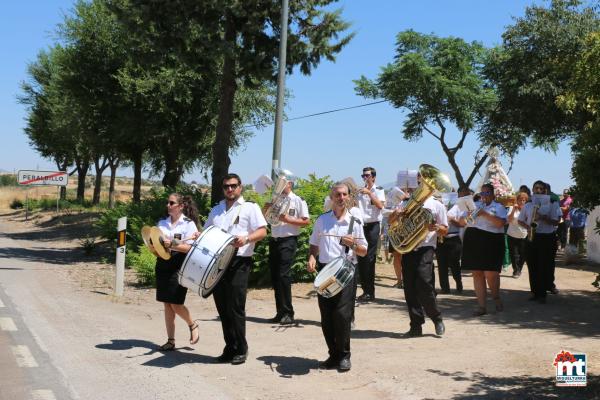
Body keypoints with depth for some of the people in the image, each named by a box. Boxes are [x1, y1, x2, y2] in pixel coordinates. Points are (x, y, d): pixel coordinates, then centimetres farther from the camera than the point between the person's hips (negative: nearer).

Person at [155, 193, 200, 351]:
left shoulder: (189, 224, -3)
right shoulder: (162, 223, 13)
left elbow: (190, 248, -10)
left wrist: (172, 245, -22)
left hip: (179, 267, -5)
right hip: (163, 265, 5)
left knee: (176, 304, -8)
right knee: (167, 304, 6)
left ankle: (193, 325, 20)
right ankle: (171, 341, 13)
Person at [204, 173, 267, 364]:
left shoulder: (250, 207, 4)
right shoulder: (216, 210, 21)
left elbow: (262, 231, -5)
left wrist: (246, 238, -23)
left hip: (239, 263, -6)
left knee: (236, 308, -7)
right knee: (222, 308, 8)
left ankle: (241, 350, 4)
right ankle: (229, 348, 17)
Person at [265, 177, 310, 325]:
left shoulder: (298, 201, -2)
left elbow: (306, 221, -6)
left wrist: (288, 219, -14)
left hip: (288, 241, -6)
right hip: (274, 240, 6)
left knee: (284, 276, -10)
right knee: (275, 277, 7)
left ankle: (288, 314, -3)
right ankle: (280, 312, 16)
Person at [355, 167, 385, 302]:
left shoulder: (378, 190, 3)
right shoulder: (360, 191, 15)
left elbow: (380, 205, -14)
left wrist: (369, 193, -17)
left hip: (372, 226, -5)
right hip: (360, 226, 5)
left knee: (369, 259, -7)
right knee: (361, 258, 4)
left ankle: (370, 292, -3)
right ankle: (365, 290, 12)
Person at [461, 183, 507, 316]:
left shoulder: (498, 207, 4)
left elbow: (501, 223, -13)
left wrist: (485, 214, -18)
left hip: (491, 242, -4)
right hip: (473, 241, 4)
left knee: (490, 274, -7)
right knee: (477, 274, 2)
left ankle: (496, 298, 22)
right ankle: (481, 306, 6)